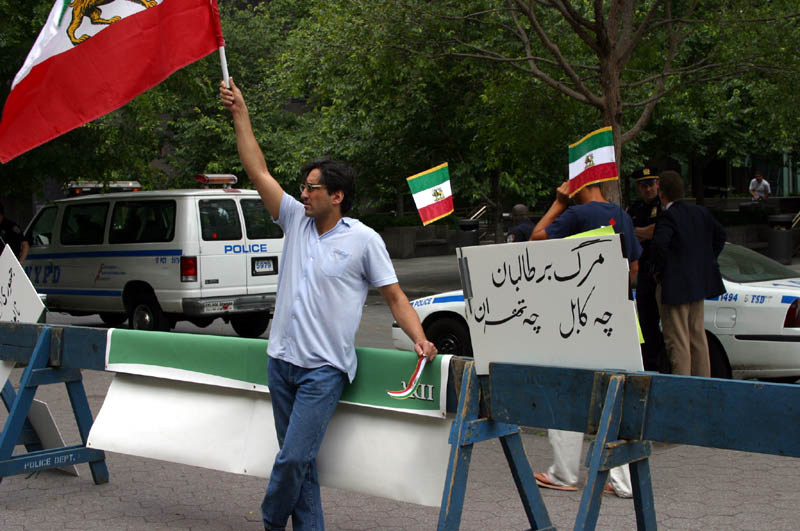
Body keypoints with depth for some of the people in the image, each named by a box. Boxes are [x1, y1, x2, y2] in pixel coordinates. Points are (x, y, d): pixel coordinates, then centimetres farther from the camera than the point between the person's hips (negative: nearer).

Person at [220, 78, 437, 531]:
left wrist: (420, 338, -17)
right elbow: (258, 171, 10)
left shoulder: (363, 239, -5)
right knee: (299, 459, 10)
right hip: (283, 359, 6)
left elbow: (394, 295, -2)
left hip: (324, 368, -6)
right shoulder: (297, 221, 8)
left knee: (293, 458, -9)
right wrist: (241, 114, 8)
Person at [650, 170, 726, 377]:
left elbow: (658, 244, -30)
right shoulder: (701, 212, 7)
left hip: (674, 286, -8)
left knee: (677, 342, -2)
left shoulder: (668, 217, -16)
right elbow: (720, 234, 16)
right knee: (697, 336, 18)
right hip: (698, 283, 8)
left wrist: (659, 270, -15)